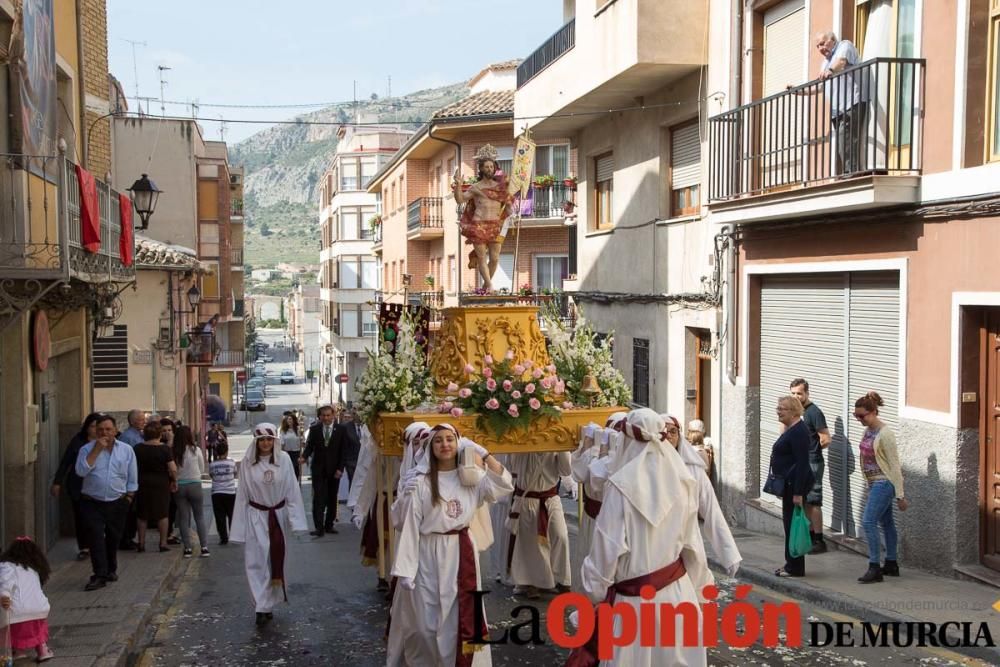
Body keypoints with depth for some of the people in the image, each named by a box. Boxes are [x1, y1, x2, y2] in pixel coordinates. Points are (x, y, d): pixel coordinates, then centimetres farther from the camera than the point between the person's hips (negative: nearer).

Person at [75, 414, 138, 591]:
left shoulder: (126, 450, 4)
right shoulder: (87, 449, -1)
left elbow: (132, 478, 11)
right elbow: (81, 471, -18)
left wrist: (128, 497, 7)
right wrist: (97, 450, -18)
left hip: (117, 503, 2)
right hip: (92, 503, -2)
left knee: (113, 538, 12)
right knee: (95, 537, -12)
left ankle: (111, 570, 31)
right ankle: (100, 575, -10)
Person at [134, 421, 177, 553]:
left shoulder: (138, 448, -3)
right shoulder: (165, 449, -12)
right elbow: (173, 469, -15)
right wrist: (174, 481, 0)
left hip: (143, 485, 2)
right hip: (161, 484, -2)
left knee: (142, 515, 11)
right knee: (162, 514, 8)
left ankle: (141, 543, 14)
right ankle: (163, 543, 10)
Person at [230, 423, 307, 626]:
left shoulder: (284, 459, -8)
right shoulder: (247, 463, -7)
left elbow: (292, 489, -5)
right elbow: (242, 495, -2)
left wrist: (295, 519, -10)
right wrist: (239, 528, -2)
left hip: (278, 516, 1)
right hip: (256, 517, -1)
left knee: (276, 560, 10)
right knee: (258, 561, -3)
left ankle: (268, 603, 27)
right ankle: (262, 607, 1)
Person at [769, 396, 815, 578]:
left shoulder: (799, 431, -18)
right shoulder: (790, 429, 14)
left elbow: (802, 464, -21)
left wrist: (798, 493, -23)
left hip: (795, 484, -10)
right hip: (789, 484, 10)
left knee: (792, 523, -4)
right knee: (789, 522, 14)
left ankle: (795, 568, 4)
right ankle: (791, 564, 21)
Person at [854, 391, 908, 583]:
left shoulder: (885, 434, -19)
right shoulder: (867, 431, 5)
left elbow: (894, 465, -18)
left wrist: (900, 495, -17)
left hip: (884, 483, -9)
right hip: (873, 482, 9)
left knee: (868, 522, -13)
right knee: (886, 522, 16)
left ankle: (875, 568, -9)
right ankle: (891, 564, 26)